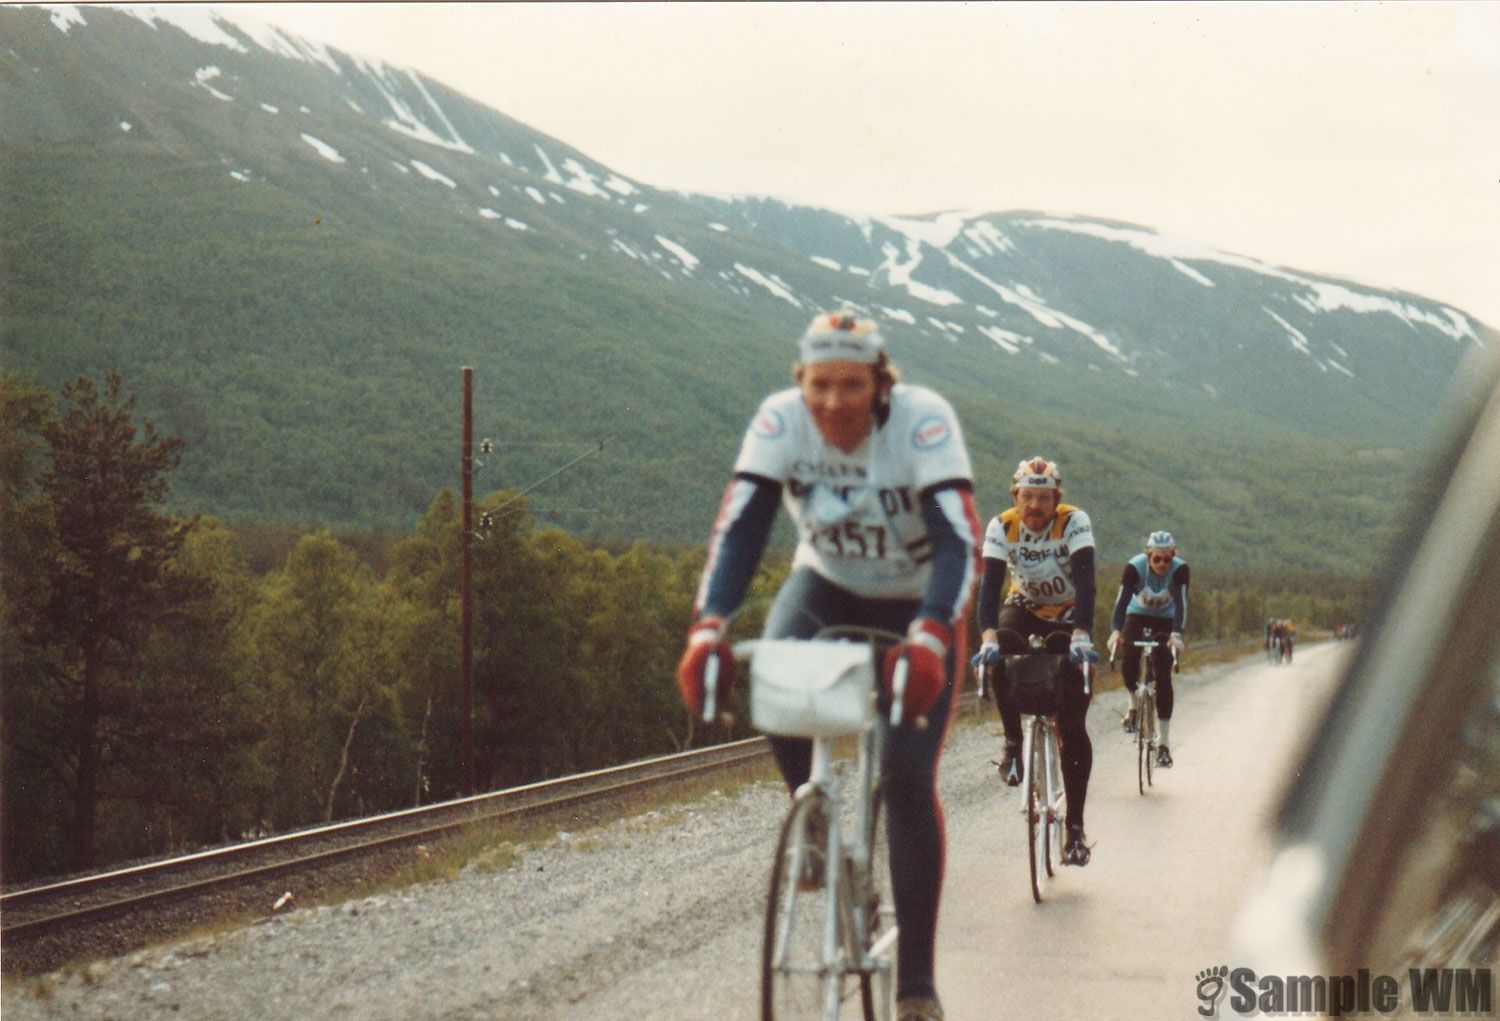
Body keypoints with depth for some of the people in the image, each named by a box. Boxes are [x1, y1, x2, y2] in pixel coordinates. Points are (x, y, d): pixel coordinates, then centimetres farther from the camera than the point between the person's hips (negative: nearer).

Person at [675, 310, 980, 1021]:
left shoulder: (923, 421, -29)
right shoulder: (781, 421, -21)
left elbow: (959, 539, -37)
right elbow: (739, 527, -28)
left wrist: (930, 638, -52)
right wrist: (708, 628, -43)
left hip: (915, 605, -2)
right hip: (827, 584, 2)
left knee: (907, 782, -14)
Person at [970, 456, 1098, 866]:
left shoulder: (1074, 522, -24)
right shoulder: (1002, 527, -19)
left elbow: (1085, 582, -34)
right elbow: (990, 585, -28)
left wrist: (1081, 636, -49)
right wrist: (988, 637, -45)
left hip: (1068, 617, -1)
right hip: (1024, 609, 2)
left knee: (1072, 725, -11)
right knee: (1001, 655, -36)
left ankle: (1075, 825, -5)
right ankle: (1013, 742, -16)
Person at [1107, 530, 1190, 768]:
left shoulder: (1179, 569, -29)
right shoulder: (1135, 567, -29)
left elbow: (1181, 604, -38)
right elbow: (1121, 601, -36)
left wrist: (1176, 634, -54)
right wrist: (1115, 631, -52)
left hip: (1165, 620, -1)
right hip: (1138, 615, 1)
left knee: (1163, 676, -12)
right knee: (1129, 666, -17)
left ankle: (1163, 743, -9)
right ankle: (1134, 705, 18)